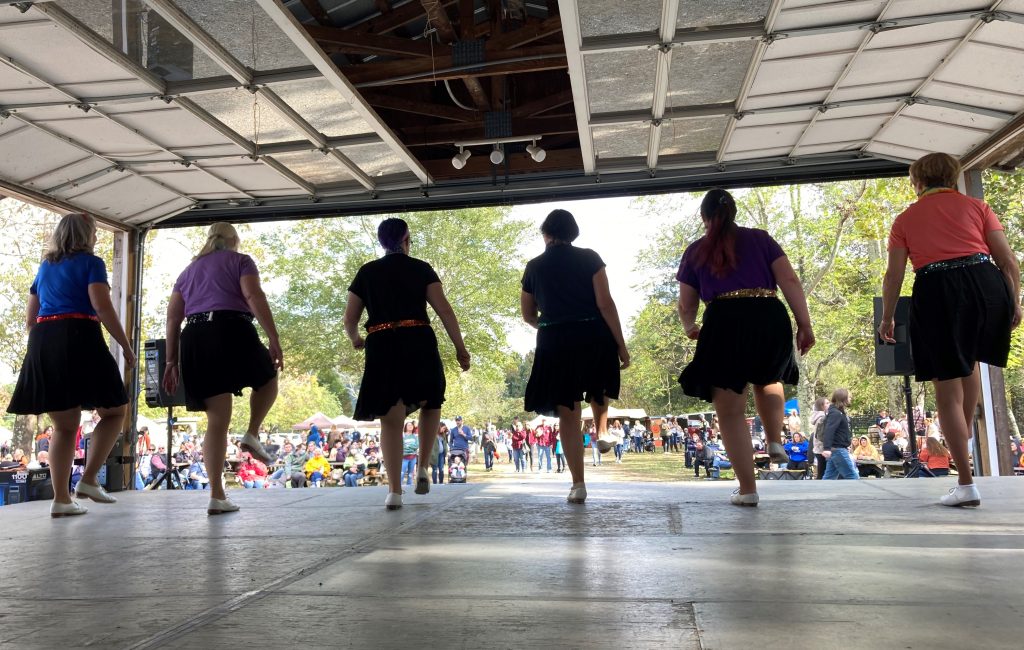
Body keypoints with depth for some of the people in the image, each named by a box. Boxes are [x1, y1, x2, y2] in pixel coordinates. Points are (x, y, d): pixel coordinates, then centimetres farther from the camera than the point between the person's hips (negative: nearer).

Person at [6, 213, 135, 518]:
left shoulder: (44, 267, 22)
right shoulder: (91, 263, 1)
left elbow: (30, 319, 22)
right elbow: (103, 307, -11)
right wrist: (126, 346, -7)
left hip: (42, 344, 7)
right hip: (79, 341, -7)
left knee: (64, 425, 10)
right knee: (114, 411, 7)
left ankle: (61, 498, 5)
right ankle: (88, 479, -5)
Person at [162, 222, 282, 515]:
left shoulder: (188, 271, 27)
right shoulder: (240, 261, 12)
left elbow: (173, 318, 19)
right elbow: (254, 297, -7)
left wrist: (172, 362, 18)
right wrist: (274, 339, -12)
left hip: (195, 340, 5)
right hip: (232, 331, -5)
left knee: (217, 420, 5)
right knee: (268, 377, 25)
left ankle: (217, 496, 0)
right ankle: (252, 435, 5)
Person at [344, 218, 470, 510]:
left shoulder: (366, 272, 11)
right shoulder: (420, 269, 5)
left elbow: (350, 318, 11)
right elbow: (444, 310, -3)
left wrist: (355, 339, 32)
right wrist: (460, 347, 1)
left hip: (381, 347, 1)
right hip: (419, 344, -1)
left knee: (390, 419, 5)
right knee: (431, 402, 23)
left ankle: (394, 490, 1)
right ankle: (423, 469, 13)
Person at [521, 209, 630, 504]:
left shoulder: (534, 266, 5)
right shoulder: (589, 258, -1)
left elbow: (528, 315, 12)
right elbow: (605, 304, -8)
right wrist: (621, 346, -4)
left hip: (554, 344, 0)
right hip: (593, 338, 0)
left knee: (568, 415, 5)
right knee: (598, 386, 36)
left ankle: (578, 485, 4)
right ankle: (602, 431, 27)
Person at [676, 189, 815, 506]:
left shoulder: (695, 251, 15)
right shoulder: (761, 239, 17)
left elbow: (686, 305, 17)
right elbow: (790, 281, 5)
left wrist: (690, 328, 37)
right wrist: (805, 326, 5)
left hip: (725, 323, -2)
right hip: (771, 319, 3)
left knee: (730, 411, 5)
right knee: (767, 379, 34)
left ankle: (747, 489, 4)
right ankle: (776, 443, 18)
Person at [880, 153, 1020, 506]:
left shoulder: (906, 218, 15)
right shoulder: (976, 206, 16)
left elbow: (894, 274, 8)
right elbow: (1008, 259, 7)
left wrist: (887, 318, 16)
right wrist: (1014, 302, 14)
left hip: (938, 293, -2)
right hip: (987, 285, 2)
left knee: (947, 390, 1)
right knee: (968, 359, 32)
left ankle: (966, 485, 2)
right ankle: (963, 434, 33)